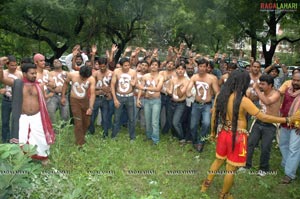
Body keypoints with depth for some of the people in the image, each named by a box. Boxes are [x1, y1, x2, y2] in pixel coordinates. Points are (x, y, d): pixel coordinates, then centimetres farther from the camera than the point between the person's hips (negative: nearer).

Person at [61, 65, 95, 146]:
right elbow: (66, 83, 3)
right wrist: (63, 96, 4)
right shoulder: (72, 75, -17)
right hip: (74, 101, -2)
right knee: (78, 123, -6)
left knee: (86, 122, 12)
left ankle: (80, 138, 35)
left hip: (85, 101, 2)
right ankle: (80, 143, 6)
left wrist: (90, 107, -28)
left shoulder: (91, 79, -19)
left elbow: (92, 94, -20)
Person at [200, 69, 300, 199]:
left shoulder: (221, 95, -3)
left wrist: (213, 132, 20)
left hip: (223, 133, 6)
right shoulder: (243, 100, -21)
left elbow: (214, 115, 6)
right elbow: (263, 117, -19)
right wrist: (288, 119, -11)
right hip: (237, 137, -6)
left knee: (219, 160, 27)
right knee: (231, 169, 12)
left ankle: (206, 184, 40)